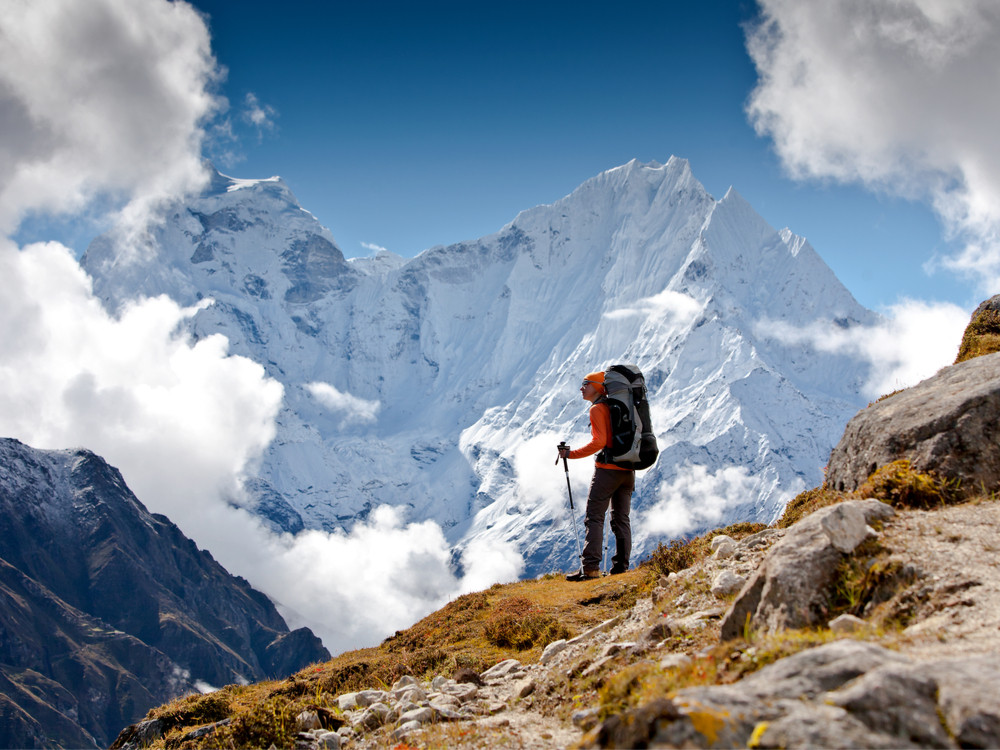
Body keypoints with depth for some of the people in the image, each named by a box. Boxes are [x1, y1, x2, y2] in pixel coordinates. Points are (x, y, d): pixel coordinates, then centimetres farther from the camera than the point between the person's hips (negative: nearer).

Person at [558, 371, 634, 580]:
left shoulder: (597, 408, -8)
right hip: (627, 469, 8)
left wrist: (571, 454, -13)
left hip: (607, 468, -8)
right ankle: (621, 567, 7)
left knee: (594, 517, -6)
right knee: (621, 519, 9)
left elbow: (599, 442, -18)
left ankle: (591, 568, -11)